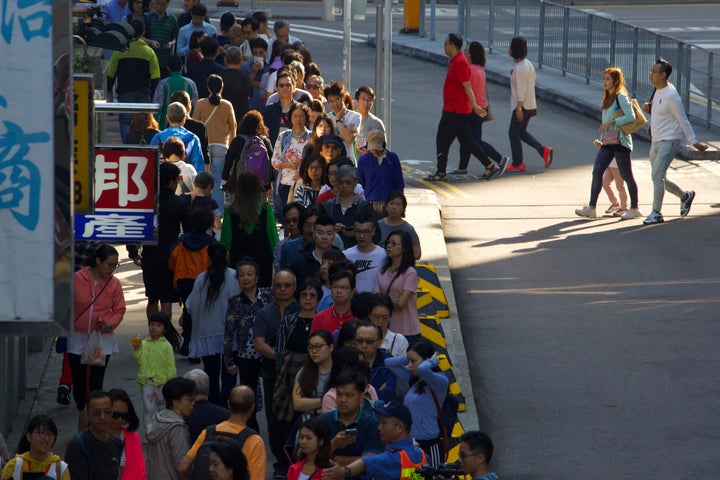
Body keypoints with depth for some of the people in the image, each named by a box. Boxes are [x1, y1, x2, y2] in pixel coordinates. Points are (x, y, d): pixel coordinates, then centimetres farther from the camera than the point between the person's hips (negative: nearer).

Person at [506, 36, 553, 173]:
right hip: (530, 104, 10)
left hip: (522, 106, -10)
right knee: (521, 132, 19)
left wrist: (519, 107, -22)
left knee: (513, 133, 3)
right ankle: (544, 151, 8)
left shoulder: (520, 68, -20)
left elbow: (521, 89, -23)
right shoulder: (528, 64, 9)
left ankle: (517, 164, 9)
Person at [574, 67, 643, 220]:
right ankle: (591, 208, -4)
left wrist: (610, 122, -22)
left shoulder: (621, 97, -11)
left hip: (620, 141, -8)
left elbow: (631, 116, -20)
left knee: (626, 175, 1)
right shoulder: (608, 97, 16)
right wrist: (603, 127, 11)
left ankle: (634, 208, 12)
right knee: (597, 171, -3)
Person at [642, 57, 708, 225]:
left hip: (669, 141, -9)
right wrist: (649, 107, 2)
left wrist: (693, 142, -14)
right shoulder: (658, 91, 8)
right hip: (656, 141, 9)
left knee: (657, 176, -15)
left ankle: (656, 213, -9)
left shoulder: (671, 96, -19)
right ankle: (685, 196, 34)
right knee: (658, 178, 14)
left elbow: (683, 121, -16)